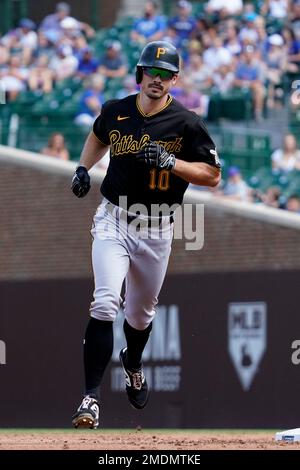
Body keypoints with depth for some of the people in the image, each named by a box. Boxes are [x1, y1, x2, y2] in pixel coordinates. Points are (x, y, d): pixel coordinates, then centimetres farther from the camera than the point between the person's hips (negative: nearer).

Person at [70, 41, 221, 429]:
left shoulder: (186, 123, -8)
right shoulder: (115, 112, 0)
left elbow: (212, 175, -9)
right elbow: (98, 136, 24)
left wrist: (171, 162, -22)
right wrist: (83, 167, 8)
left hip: (157, 229, 0)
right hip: (113, 221, 0)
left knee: (141, 313, 17)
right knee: (105, 304, -20)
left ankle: (132, 364, 52)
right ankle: (90, 397, -23)